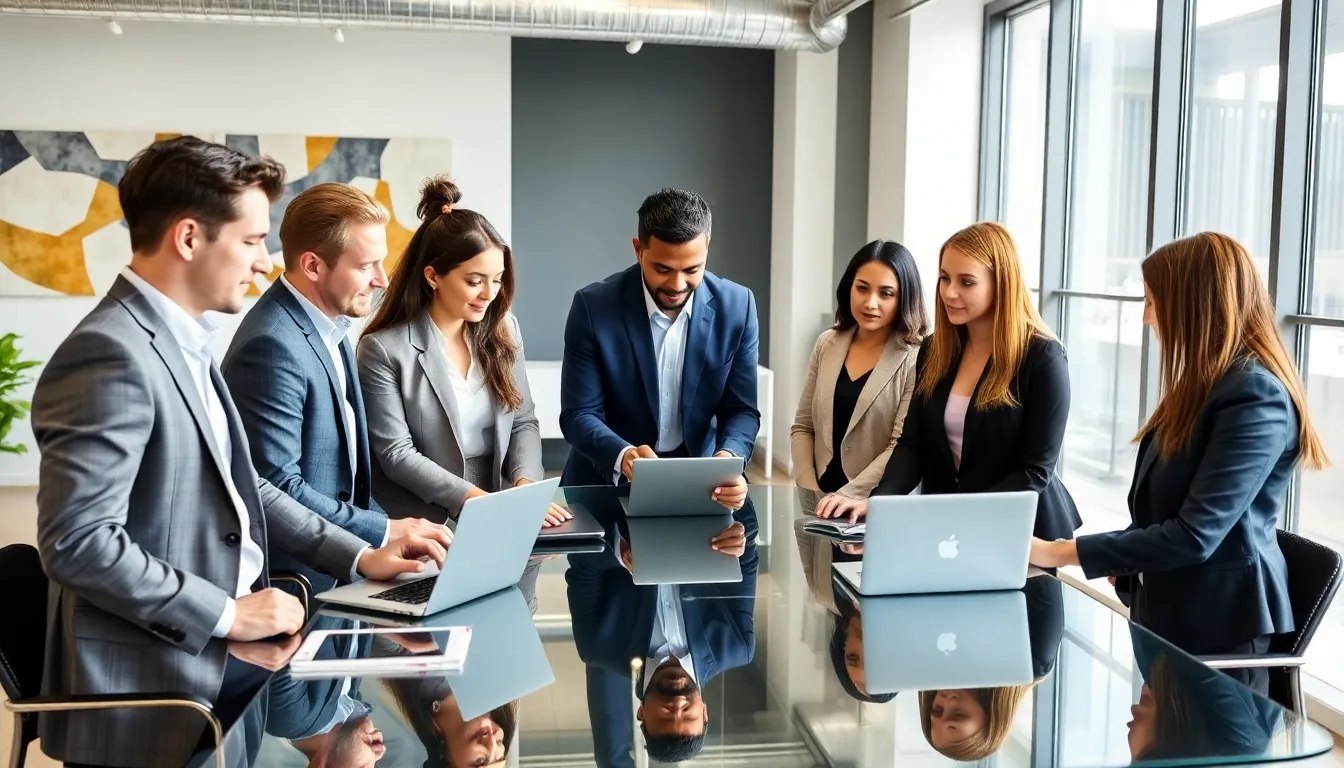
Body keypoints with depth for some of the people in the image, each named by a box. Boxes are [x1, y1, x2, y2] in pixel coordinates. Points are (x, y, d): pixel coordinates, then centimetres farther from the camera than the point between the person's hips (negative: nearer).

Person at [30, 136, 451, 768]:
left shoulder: (184, 340, 11)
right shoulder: (111, 354, -20)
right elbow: (77, 543, -24)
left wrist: (359, 557, 8)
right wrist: (226, 614, -19)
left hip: (222, 644, 9)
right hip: (162, 680, -9)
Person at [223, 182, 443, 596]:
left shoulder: (330, 326, 9)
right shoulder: (273, 347, -20)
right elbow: (276, 486, -23)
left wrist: (392, 527, 2)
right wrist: (386, 532, -18)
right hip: (296, 580, -9)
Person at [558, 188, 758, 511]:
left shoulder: (736, 306, -7)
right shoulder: (593, 306, -13)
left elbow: (741, 410, -3)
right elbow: (579, 414, -12)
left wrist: (728, 459, -24)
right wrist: (623, 456, -32)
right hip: (607, 482, -2)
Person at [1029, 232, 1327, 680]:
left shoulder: (1255, 396, -20)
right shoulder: (1206, 383, 11)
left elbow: (1195, 534, -26)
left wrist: (1063, 553, -25)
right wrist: (1124, 562, -3)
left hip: (1221, 624, -9)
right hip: (1170, 610, 9)